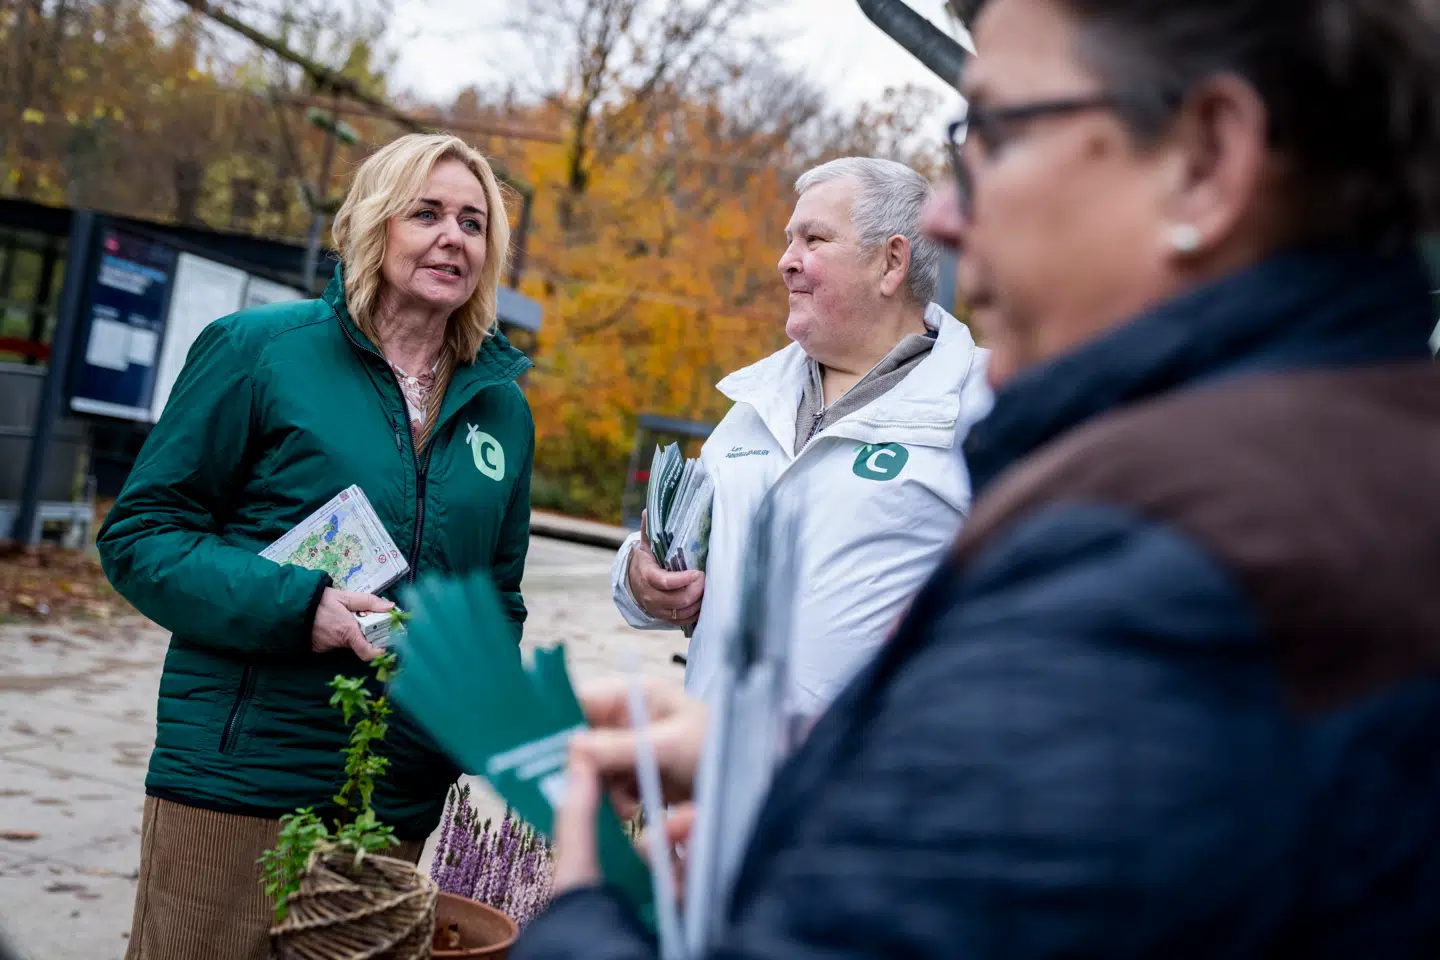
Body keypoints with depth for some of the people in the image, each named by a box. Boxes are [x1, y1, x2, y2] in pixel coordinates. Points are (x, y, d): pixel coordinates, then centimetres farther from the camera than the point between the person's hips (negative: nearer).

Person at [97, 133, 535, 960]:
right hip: (236, 786, -4)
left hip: (405, 803, 4)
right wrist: (297, 606, -19)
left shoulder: (503, 406, 9)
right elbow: (140, 535, -3)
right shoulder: (260, 351, -4)